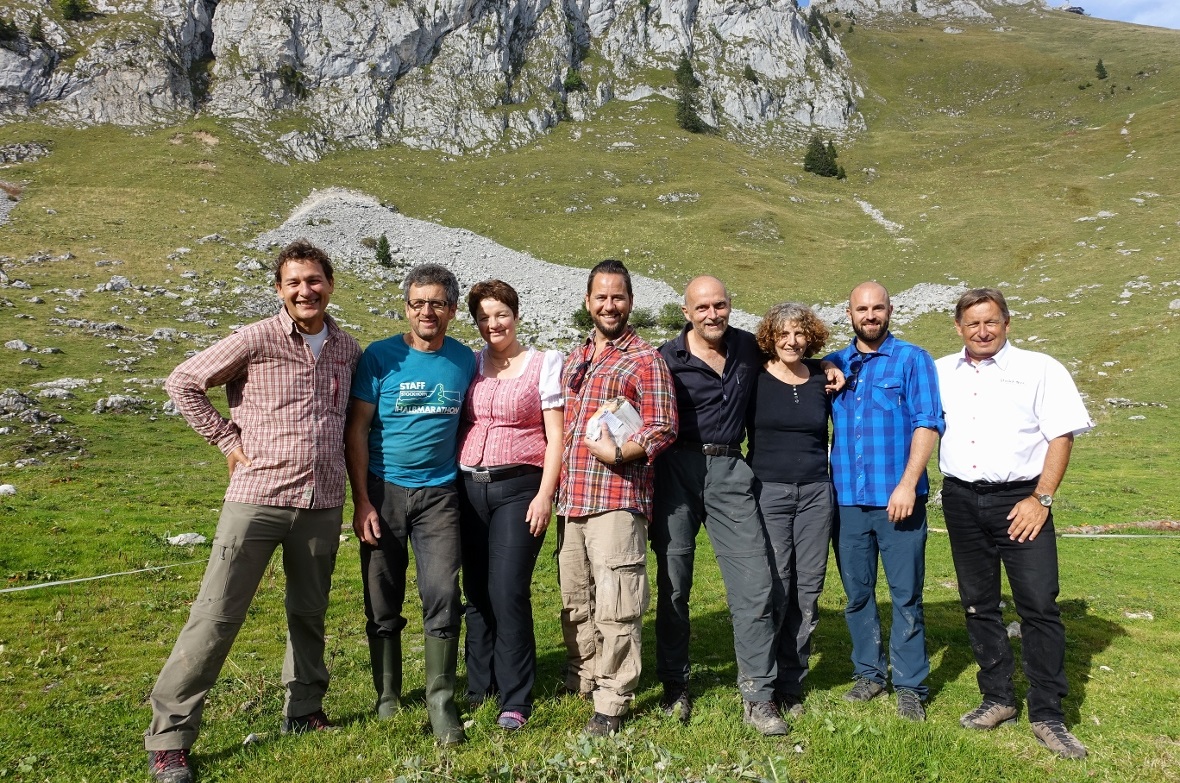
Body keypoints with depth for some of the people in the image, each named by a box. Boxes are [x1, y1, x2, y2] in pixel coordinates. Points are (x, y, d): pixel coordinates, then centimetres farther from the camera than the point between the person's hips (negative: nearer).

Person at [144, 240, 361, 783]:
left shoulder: (348, 350, 8)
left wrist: (336, 460, 10)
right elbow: (183, 382, 0)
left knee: (309, 614, 15)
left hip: (323, 503, 4)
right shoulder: (256, 340, -5)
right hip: (257, 497, -4)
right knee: (215, 617, -1)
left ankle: (303, 712, 33)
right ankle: (168, 738, 11)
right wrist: (228, 440, -3)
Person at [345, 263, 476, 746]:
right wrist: (361, 501, -9)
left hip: (439, 493, 1)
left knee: (443, 596, -5)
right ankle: (388, 698, 26)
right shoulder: (380, 357, -4)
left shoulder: (464, 360, 4)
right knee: (383, 605, 8)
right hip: (383, 492, -1)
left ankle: (441, 703, 9)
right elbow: (356, 430, -4)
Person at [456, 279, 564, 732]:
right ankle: (478, 685, 24)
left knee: (508, 591, -9)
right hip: (469, 487, 4)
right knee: (476, 590, 8)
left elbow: (555, 436, -1)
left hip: (518, 487, -4)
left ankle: (515, 700, 4)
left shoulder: (545, 364, 2)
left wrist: (545, 495, -9)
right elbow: (456, 427, 15)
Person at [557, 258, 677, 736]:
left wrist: (618, 452, -19)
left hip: (617, 499, -6)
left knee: (615, 607, -3)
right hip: (570, 499, 7)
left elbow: (663, 429, -7)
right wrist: (553, 488, 12)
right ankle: (582, 681, 31)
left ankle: (611, 702, 10)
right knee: (575, 602, 15)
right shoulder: (574, 359, 19)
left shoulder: (645, 359, -2)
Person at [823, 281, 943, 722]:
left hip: (897, 499, -3)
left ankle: (909, 686, 15)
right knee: (857, 594, 12)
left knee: (906, 596, 3)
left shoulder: (912, 360, 1)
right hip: (847, 499, 4)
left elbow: (927, 423, -6)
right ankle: (868, 673, 26)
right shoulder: (833, 365, 12)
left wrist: (908, 484, -14)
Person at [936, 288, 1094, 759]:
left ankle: (1047, 716, 7)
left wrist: (1041, 498, -11)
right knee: (978, 605, 10)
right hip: (961, 500, 4)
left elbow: (1062, 435, -3)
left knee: (1040, 606, -4)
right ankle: (998, 699, 24)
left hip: (1020, 499, -3)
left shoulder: (1039, 369, 1)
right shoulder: (940, 373, 11)